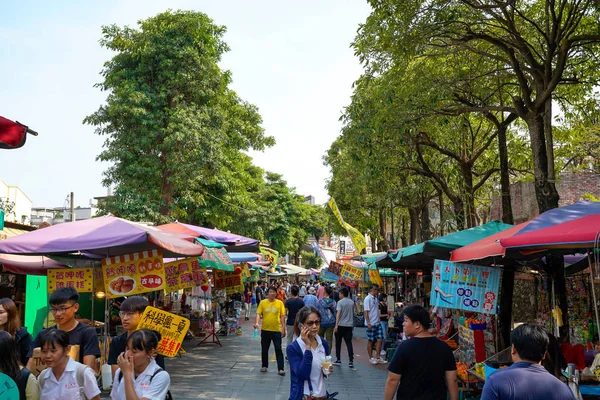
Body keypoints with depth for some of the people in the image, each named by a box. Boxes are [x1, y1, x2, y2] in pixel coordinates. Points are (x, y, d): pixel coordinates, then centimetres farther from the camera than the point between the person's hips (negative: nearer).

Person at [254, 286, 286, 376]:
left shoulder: (280, 303, -2)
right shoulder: (263, 302, 0)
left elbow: (282, 316, 0)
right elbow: (258, 313, -4)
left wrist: (283, 329, -3)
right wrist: (256, 322, -22)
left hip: (276, 330, -2)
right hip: (265, 330, 2)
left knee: (278, 349, -3)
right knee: (264, 349, 15)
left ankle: (280, 369, 0)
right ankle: (264, 366, 32)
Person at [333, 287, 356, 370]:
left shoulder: (340, 302, -9)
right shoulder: (352, 302, 7)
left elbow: (338, 313, -18)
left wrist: (336, 325, -21)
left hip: (341, 325, -4)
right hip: (349, 325, 4)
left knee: (338, 343, 10)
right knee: (349, 343, 3)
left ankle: (338, 360, 15)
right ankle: (351, 361, -6)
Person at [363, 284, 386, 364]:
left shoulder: (376, 298, 11)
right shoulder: (368, 299, -13)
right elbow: (366, 312, -15)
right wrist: (368, 323, -19)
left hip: (378, 323, 8)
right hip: (371, 324, -8)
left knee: (380, 339, 5)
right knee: (370, 341, 4)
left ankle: (377, 357, 14)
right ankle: (371, 358, 15)